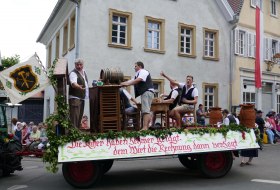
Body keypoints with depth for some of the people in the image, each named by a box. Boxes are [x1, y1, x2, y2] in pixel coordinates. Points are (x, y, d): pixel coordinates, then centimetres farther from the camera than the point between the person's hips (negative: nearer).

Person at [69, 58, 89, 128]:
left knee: (80, 116, 15)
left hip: (82, 97, 9)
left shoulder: (83, 71, 15)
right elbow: (73, 83, -33)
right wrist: (79, 87, -53)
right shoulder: (73, 73, -13)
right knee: (74, 116, -13)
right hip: (75, 98, -9)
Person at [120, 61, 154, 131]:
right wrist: (124, 83, 5)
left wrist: (127, 84, -21)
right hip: (145, 93, 11)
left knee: (145, 110, -18)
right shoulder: (138, 74, 26)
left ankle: (145, 128, -23)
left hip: (147, 92, -11)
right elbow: (133, 81, 19)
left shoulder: (143, 72, -4)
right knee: (147, 110, 10)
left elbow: (138, 80, -19)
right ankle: (147, 127, 12)